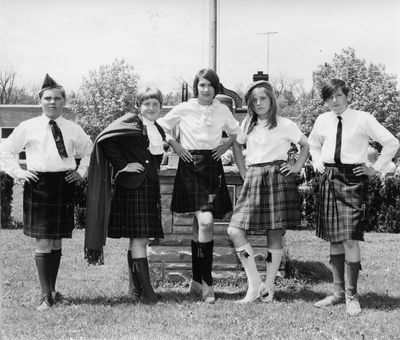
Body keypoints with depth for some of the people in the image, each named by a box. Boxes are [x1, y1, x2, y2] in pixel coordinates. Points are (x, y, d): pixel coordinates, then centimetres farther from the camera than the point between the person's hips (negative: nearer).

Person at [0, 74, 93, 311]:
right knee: (43, 243, -5)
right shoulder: (28, 127, 2)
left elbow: (89, 150, 25)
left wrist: (82, 171, 13)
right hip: (38, 184, -2)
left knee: (57, 242, 10)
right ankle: (46, 296, 2)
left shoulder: (73, 129, 8)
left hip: (65, 184, 3)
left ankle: (53, 290, 22)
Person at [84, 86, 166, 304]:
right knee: (138, 237, -10)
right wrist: (122, 165, -16)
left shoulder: (159, 131, 16)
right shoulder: (130, 122, -6)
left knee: (139, 239, 11)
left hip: (150, 187, 7)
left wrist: (152, 169, 13)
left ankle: (135, 288, 19)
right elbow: (104, 140, -18)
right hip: (130, 186, -7)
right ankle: (145, 290, -12)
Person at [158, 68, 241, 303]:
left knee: (201, 226, 8)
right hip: (190, 167, -3)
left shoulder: (223, 110, 8)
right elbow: (161, 128, 10)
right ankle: (207, 283, -11)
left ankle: (197, 281, 20)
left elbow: (236, 132, 24)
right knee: (205, 222, -18)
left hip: (213, 167, 4)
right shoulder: (184, 109, -1)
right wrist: (176, 145, -1)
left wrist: (226, 145, 7)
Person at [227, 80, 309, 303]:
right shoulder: (248, 124, 12)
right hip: (253, 179, 4)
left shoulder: (284, 125, 1)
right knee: (235, 231, -9)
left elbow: (306, 145, 12)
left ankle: (269, 287, 11)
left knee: (275, 234, 0)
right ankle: (255, 284, -2)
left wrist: (297, 167, 2)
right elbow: (237, 145, 27)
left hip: (278, 178, -4)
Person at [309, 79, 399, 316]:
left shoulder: (363, 119, -5)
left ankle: (352, 296, -1)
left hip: (353, 179, -5)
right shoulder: (322, 121, 9)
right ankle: (338, 293, 18)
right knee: (334, 239, 8)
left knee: (350, 239, -11)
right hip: (329, 179, 5)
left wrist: (375, 169, -5)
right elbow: (313, 144, 29)